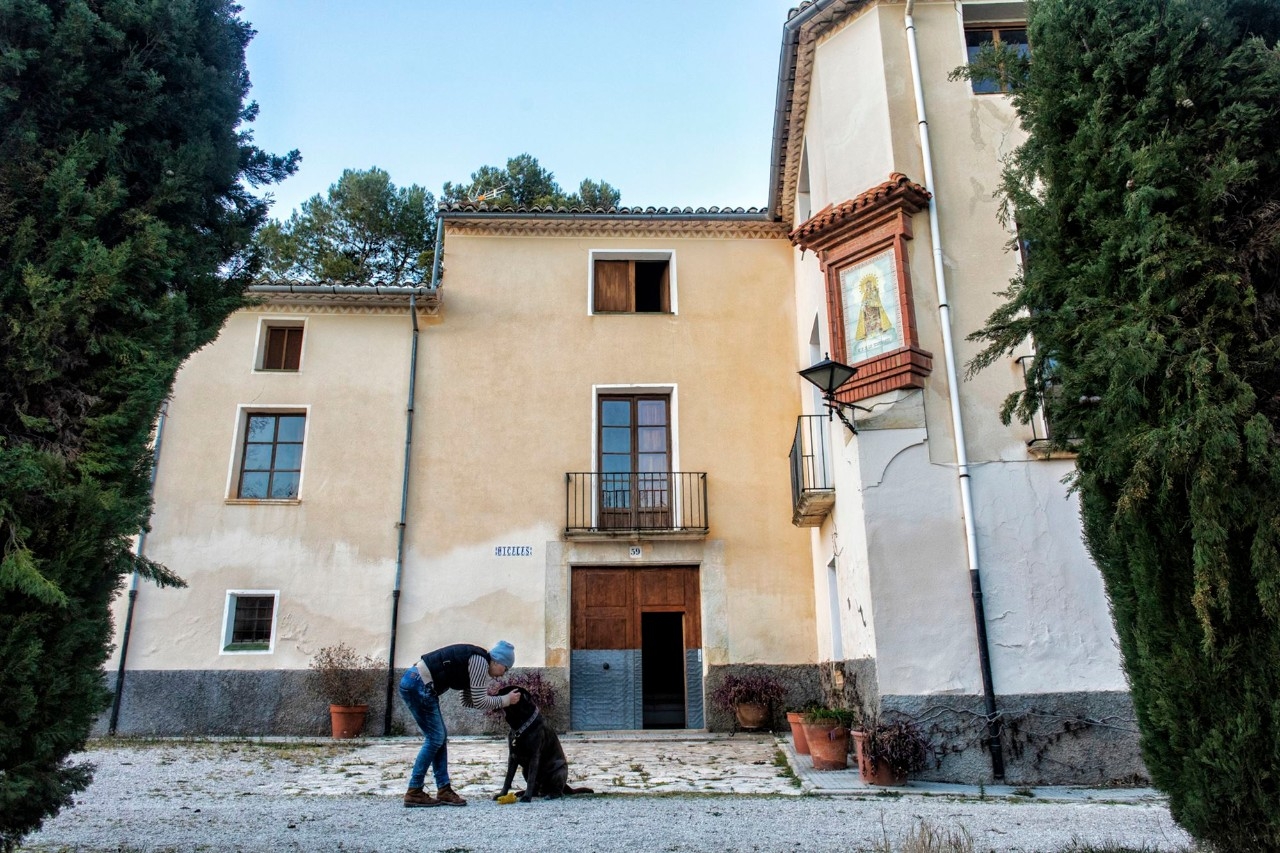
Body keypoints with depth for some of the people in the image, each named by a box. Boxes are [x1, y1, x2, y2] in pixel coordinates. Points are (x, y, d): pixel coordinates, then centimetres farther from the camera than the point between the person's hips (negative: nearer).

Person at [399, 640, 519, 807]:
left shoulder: (475, 661, 17)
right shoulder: (480, 662, -11)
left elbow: (469, 700, 20)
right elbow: (480, 703, -10)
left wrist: (488, 696, 9)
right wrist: (506, 700, 0)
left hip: (413, 683, 10)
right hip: (418, 685, -10)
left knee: (440, 737, 10)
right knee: (435, 738, -5)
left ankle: (444, 790, 13)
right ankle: (413, 792, 1)